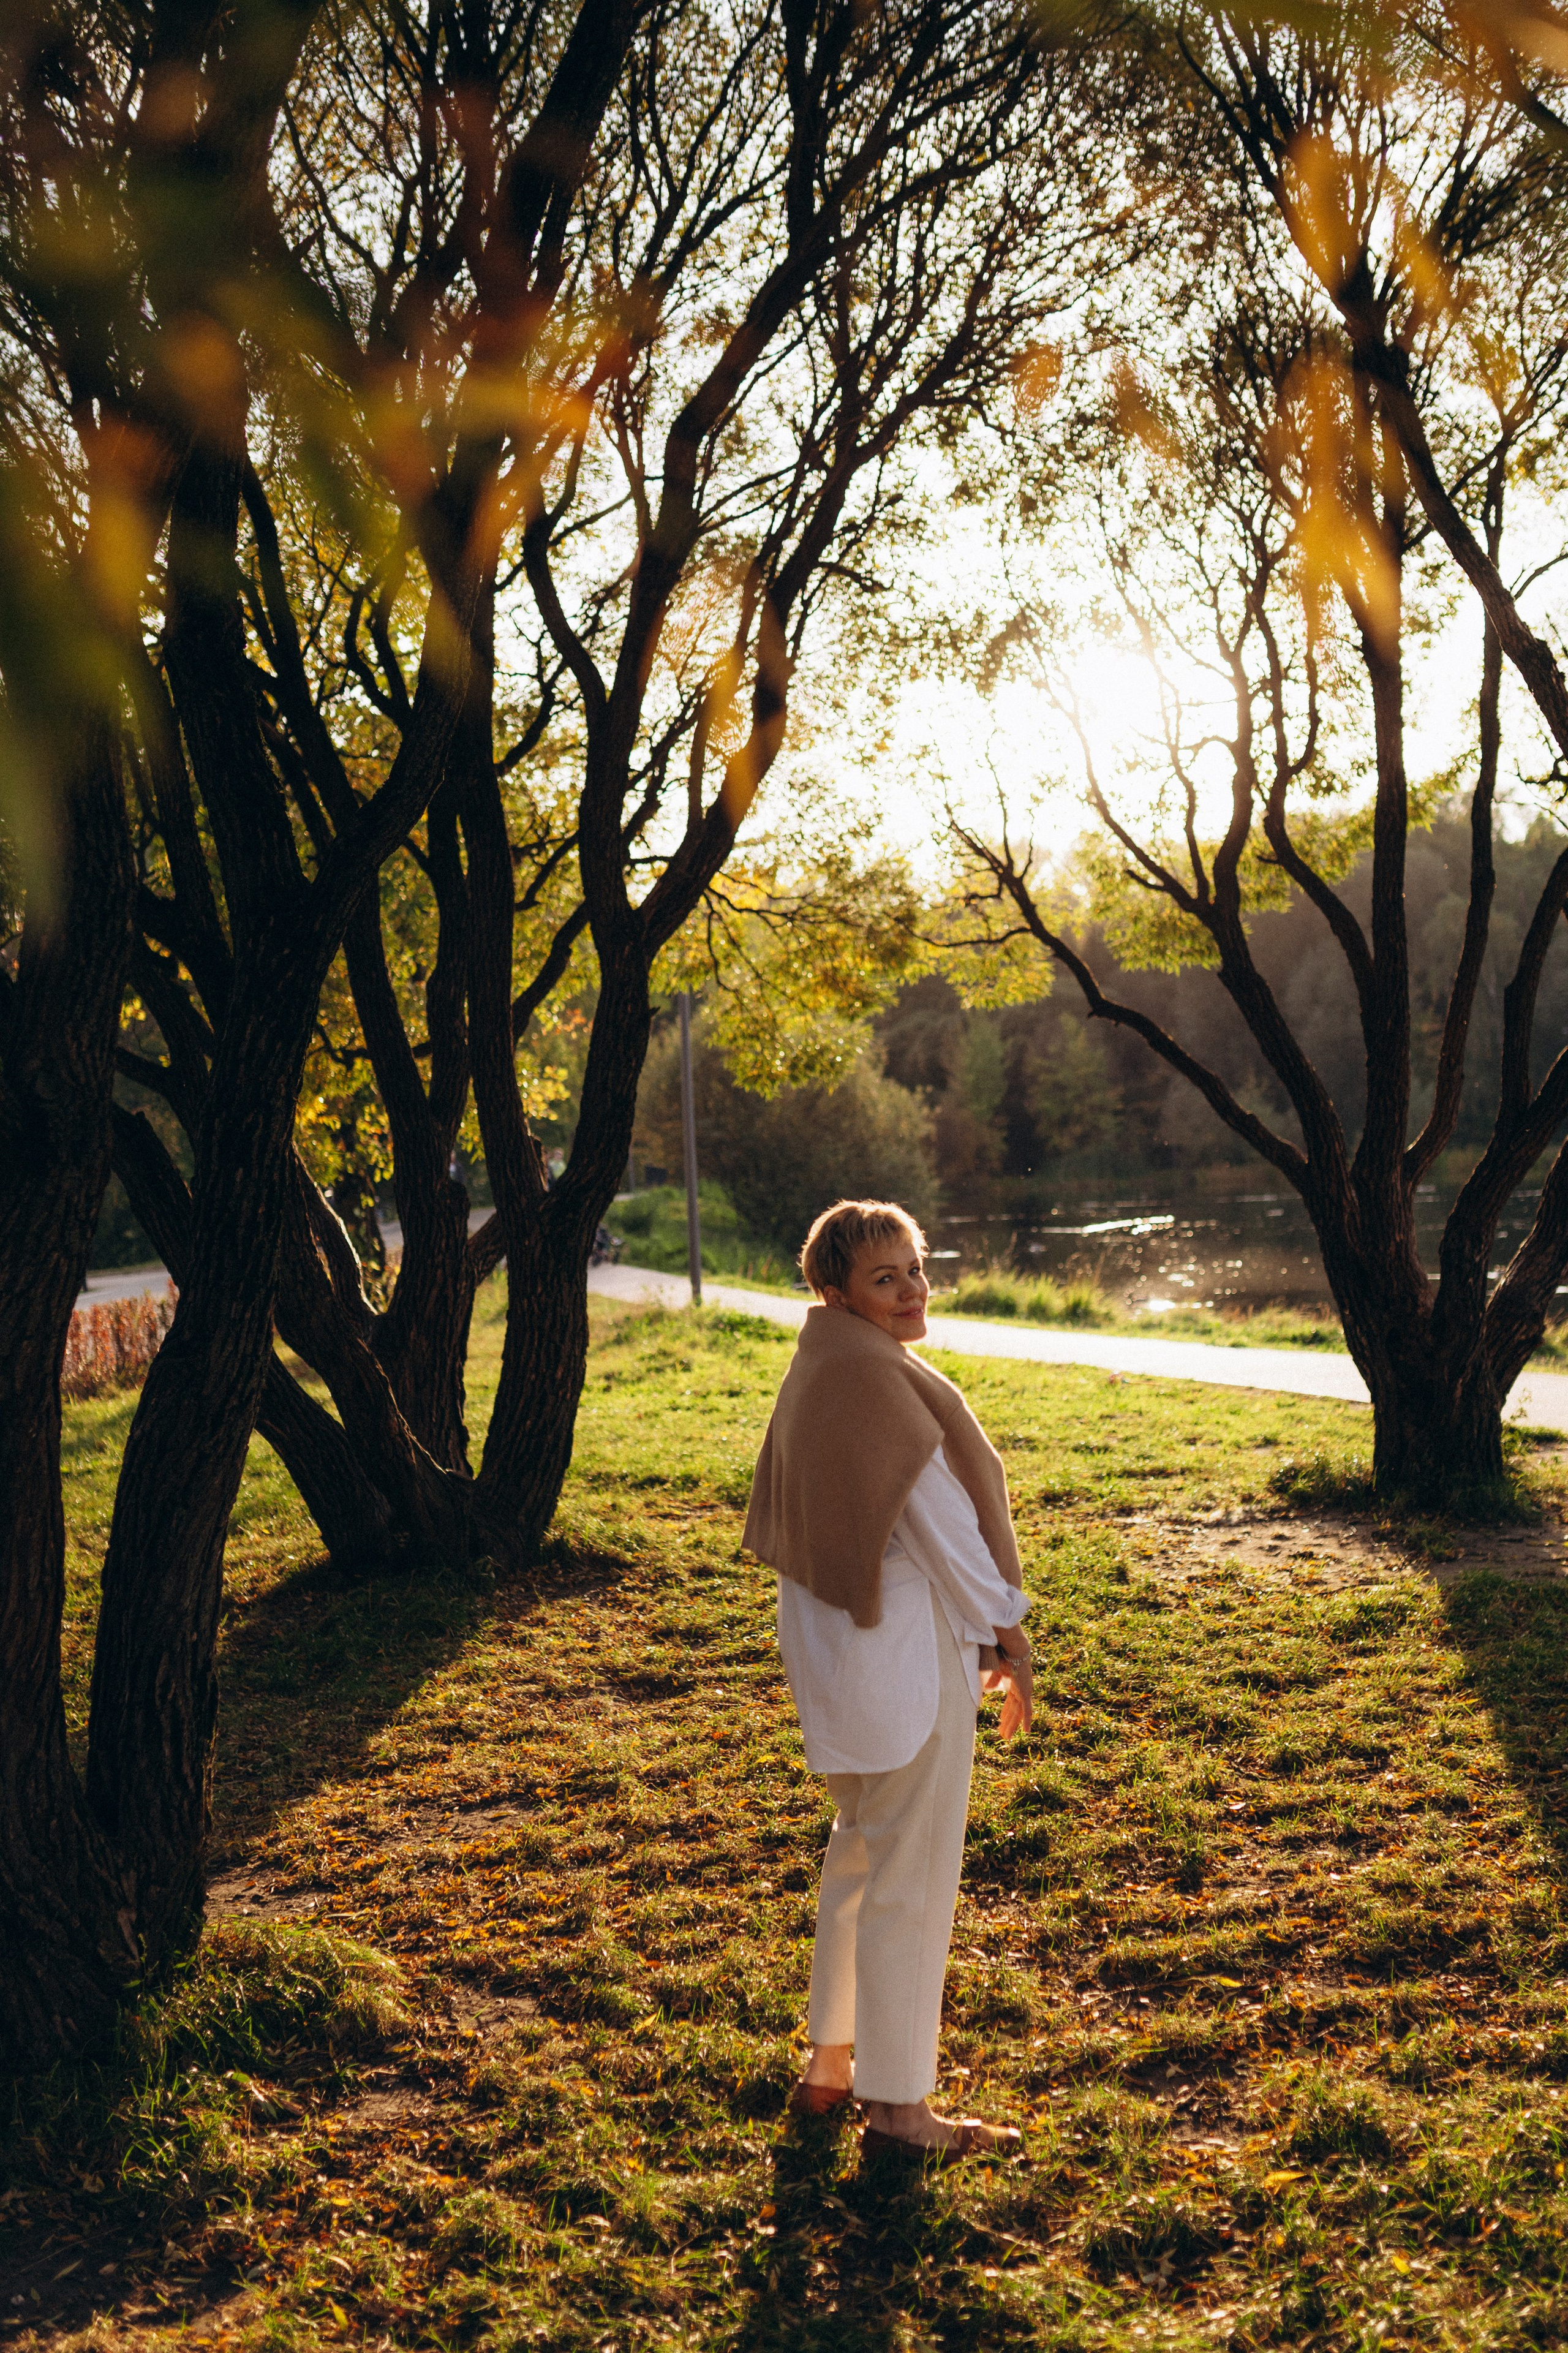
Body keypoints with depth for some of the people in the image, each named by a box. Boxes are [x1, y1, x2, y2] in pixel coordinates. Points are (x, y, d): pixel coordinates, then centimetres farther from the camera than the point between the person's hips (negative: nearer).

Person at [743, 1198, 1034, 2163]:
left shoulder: (821, 1367, 8)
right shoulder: (874, 1374, -22)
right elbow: (941, 1517, -19)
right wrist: (1007, 1634, -8)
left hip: (842, 1638, 10)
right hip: (904, 1645, -10)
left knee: (863, 1852, 22)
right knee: (911, 1874, 3)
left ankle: (831, 2067, 34)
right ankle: (898, 2107, 16)